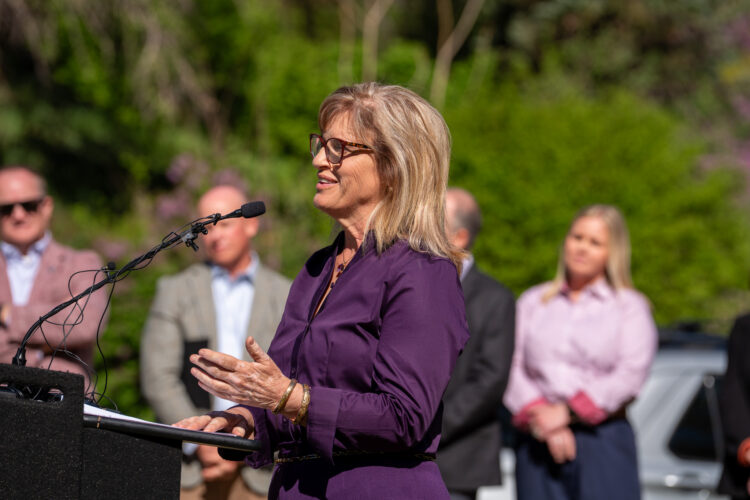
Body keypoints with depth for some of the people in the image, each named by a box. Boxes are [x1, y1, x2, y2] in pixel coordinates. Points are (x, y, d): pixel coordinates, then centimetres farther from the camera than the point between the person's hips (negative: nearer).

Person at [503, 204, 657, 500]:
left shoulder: (631, 306, 11)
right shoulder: (532, 302, 18)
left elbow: (631, 373, -3)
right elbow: (512, 367, 6)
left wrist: (568, 412, -10)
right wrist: (540, 414, -11)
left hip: (602, 441, -2)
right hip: (537, 444, 2)